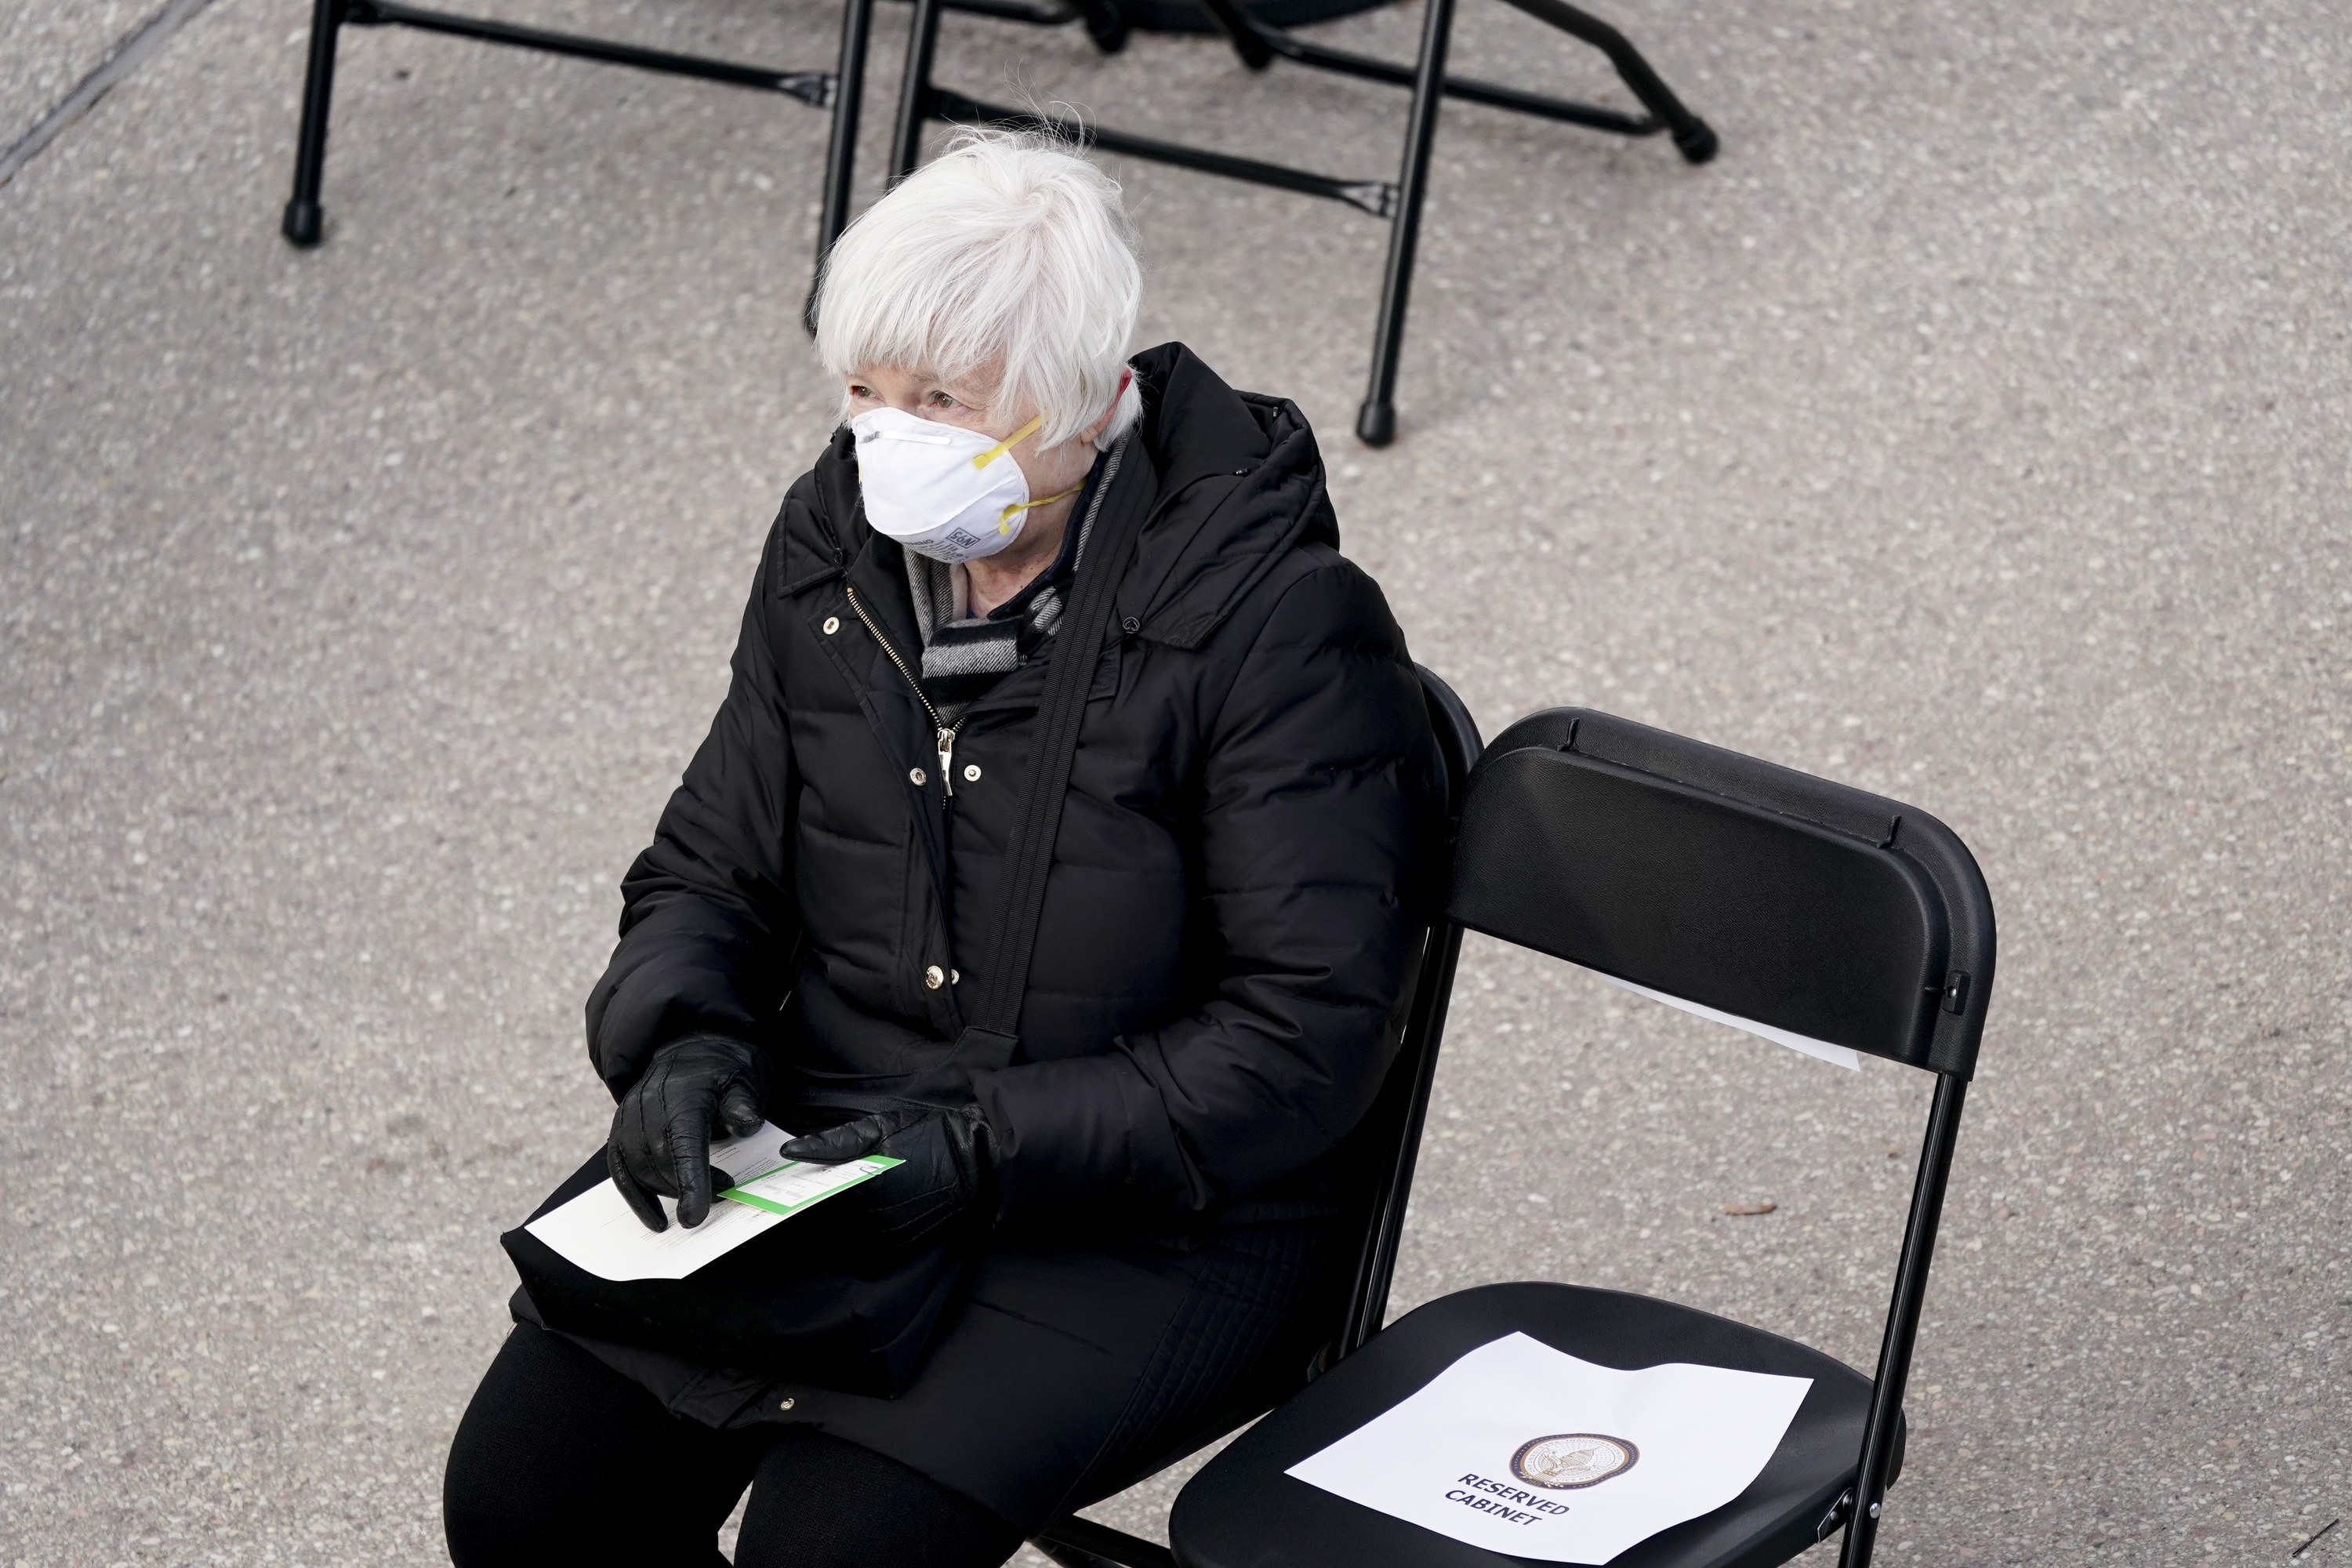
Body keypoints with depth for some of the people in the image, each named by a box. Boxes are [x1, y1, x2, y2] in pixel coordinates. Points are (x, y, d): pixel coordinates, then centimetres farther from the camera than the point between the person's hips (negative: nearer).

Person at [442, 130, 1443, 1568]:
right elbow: (708, 870, 11)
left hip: (1149, 1221, -6)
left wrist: (993, 1145, -25)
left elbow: (1309, 1036, -17)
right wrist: (679, 1034, -12)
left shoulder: (1274, 623, -16)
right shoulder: (842, 548, 2)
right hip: (819, 1158, 6)